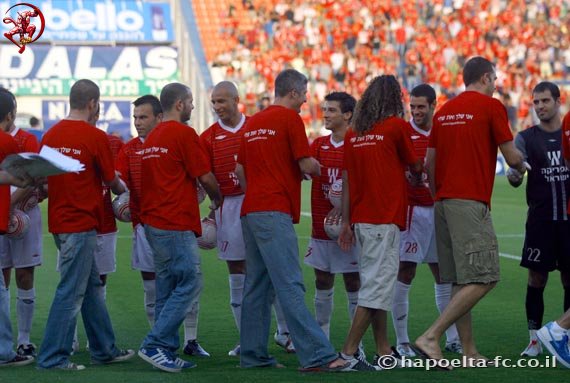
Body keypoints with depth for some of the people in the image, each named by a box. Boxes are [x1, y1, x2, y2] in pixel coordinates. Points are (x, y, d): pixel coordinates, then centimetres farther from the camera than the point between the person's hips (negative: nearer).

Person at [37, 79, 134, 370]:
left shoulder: (51, 135, 6)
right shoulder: (95, 137, -13)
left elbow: (43, 179, 13)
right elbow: (111, 180, -1)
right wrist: (123, 191, 20)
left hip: (58, 220, 8)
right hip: (81, 223, -8)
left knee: (92, 286, 17)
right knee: (71, 291, -3)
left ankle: (105, 349, 25)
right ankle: (53, 356, 0)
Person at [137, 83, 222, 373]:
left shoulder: (151, 137, 16)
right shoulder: (184, 134, -10)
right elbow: (205, 177, -8)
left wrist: (192, 194, 22)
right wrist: (217, 199, 11)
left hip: (153, 222, 9)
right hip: (176, 224, -9)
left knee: (168, 288, 11)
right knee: (190, 282, -6)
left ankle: (167, 353, 11)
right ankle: (154, 345, -10)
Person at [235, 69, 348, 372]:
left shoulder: (253, 122, 19)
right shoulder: (290, 118, -5)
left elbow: (240, 170, 23)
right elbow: (306, 165, -8)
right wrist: (317, 168, 12)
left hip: (250, 211, 9)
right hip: (274, 213, -9)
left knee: (257, 286, 11)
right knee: (290, 286, -14)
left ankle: (253, 354, 13)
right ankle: (316, 355, -19)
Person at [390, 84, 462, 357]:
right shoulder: (402, 132, -6)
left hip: (439, 209, 5)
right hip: (412, 209, -5)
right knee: (405, 273, -6)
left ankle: (453, 338, 18)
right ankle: (402, 342, 1)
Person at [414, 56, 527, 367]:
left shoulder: (444, 111, 15)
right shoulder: (491, 106, -4)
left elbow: (429, 164, 15)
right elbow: (511, 157, -5)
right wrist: (521, 167, 18)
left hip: (444, 201, 8)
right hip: (470, 202, -8)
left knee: (460, 281, 11)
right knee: (483, 279, -8)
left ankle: (469, 351, 11)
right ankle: (431, 337, -18)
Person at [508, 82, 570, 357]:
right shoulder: (526, 138, 3)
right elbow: (516, 177, -8)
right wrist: (514, 176, -30)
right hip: (540, 218, -1)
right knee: (537, 277, -2)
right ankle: (534, 339, 5)